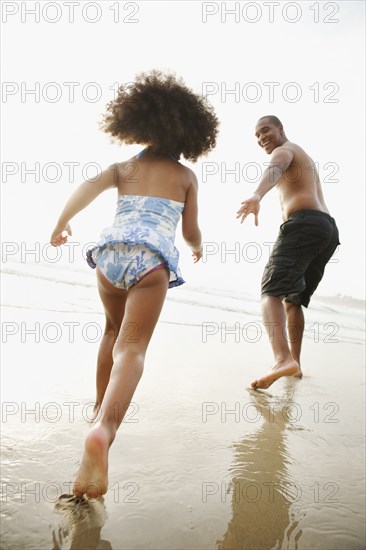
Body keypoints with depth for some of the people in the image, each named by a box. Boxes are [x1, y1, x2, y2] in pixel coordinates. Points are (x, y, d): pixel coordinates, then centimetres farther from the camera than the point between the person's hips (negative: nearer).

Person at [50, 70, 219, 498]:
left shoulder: (124, 167, 24)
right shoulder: (186, 176, 21)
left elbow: (88, 186, 4)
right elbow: (191, 233, 19)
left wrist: (61, 223, 14)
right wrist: (197, 248, 40)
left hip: (111, 249, 3)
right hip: (153, 257, -3)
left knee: (114, 330, 26)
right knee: (132, 347, -11)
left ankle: (101, 407, 34)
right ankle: (103, 429, -34)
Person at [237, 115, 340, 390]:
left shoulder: (284, 151, 5)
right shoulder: (305, 159, 35)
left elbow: (274, 170, -21)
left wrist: (257, 196, -41)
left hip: (304, 223, -9)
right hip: (328, 228, 9)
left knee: (272, 291, -20)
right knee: (293, 298, 17)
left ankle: (283, 359, -39)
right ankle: (294, 363, 18)